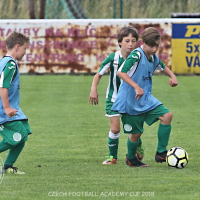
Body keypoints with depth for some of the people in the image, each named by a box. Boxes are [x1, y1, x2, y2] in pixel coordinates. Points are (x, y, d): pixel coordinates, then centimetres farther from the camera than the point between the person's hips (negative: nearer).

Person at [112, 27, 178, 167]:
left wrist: (172, 76, 8)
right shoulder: (136, 55, -20)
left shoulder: (153, 57, 5)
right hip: (131, 101, -7)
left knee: (167, 115, -9)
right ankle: (131, 159, 32)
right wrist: (136, 87, -38)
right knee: (136, 133, 2)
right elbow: (121, 72, -31)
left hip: (146, 99, 7)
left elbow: (162, 67, 28)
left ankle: (161, 153, -1)